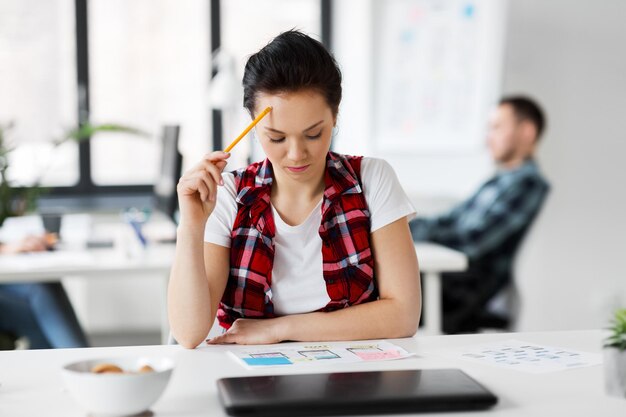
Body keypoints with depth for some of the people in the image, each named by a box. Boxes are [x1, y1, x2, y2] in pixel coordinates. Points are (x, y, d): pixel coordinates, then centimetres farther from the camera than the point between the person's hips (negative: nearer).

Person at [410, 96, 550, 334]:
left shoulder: (528, 183, -11)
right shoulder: (500, 180, 20)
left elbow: (472, 240, -19)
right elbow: (452, 220, 23)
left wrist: (413, 230, -11)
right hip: (448, 273, 9)